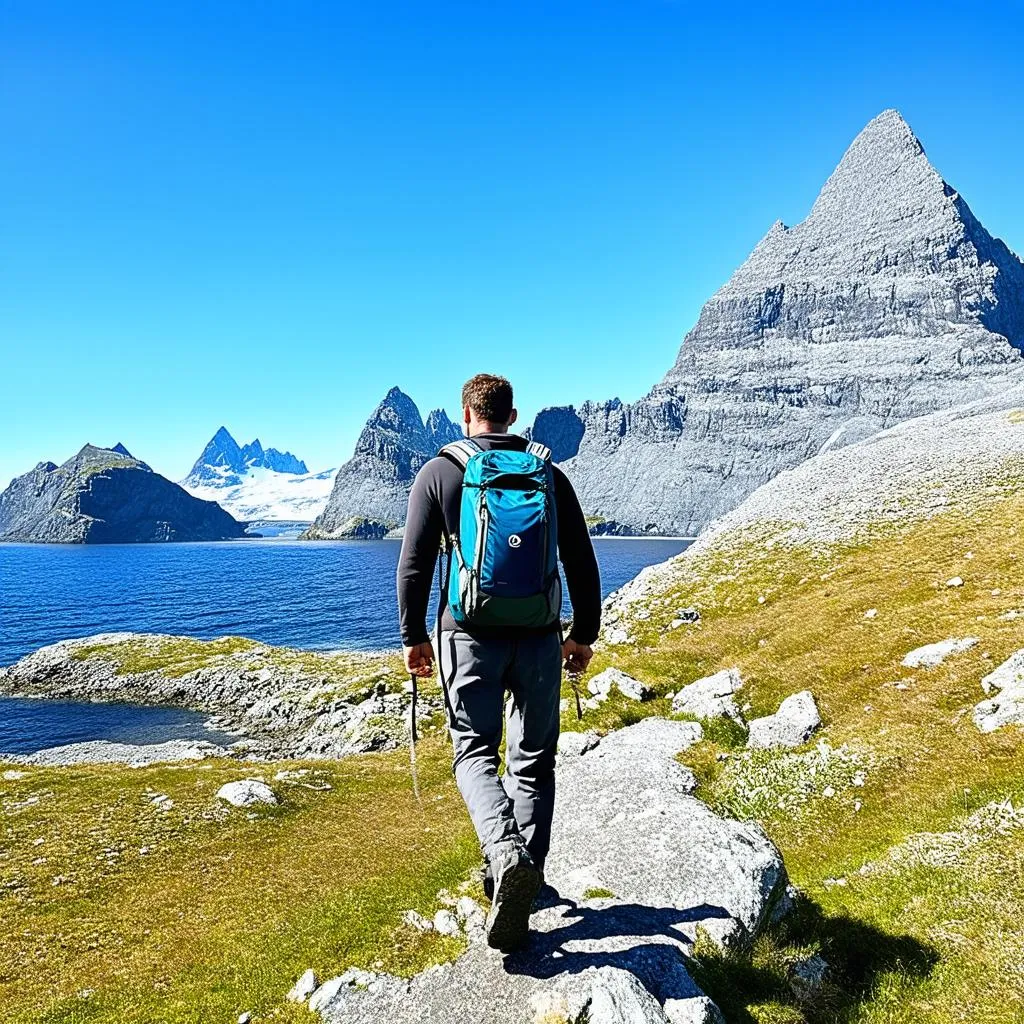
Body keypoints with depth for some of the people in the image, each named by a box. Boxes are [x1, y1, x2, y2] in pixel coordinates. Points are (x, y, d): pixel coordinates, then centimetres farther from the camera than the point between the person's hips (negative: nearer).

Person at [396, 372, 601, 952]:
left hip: (470, 637, -2)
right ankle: (525, 878, 19)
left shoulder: (440, 473, -1)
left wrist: (413, 636, 6)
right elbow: (582, 562, 6)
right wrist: (585, 633, 15)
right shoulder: (549, 473, 5)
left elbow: (415, 563, -4)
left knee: (475, 751, 9)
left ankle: (504, 850, -16)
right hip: (539, 638, 3)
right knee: (533, 760, 14)